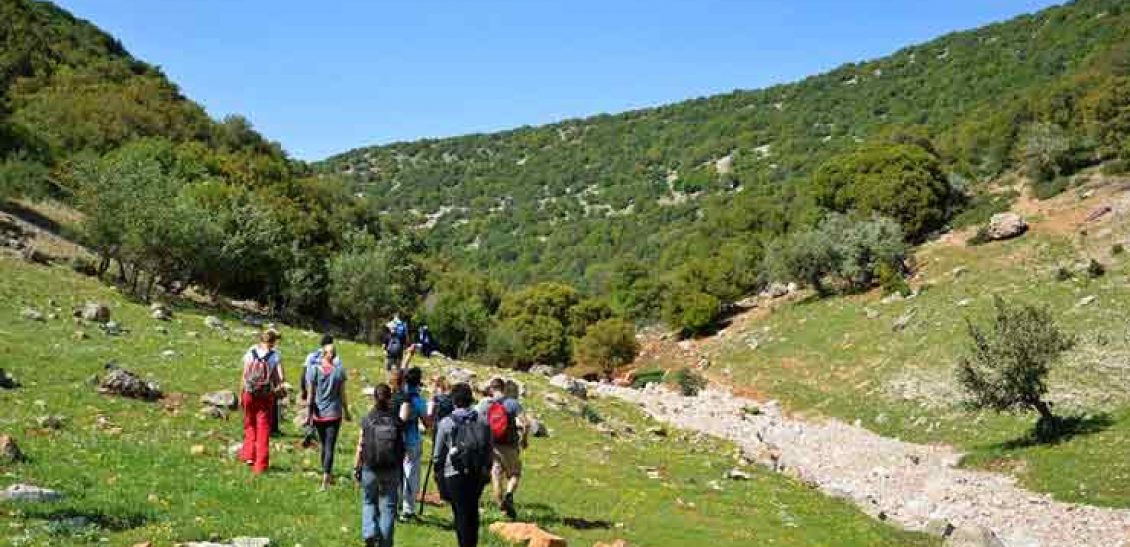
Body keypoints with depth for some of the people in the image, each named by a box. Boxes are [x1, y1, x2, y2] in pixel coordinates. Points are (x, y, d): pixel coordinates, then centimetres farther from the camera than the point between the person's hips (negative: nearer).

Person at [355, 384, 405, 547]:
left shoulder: (367, 420, -7)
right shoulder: (396, 421, -5)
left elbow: (361, 447, -5)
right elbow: (402, 446, -2)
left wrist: (356, 468, 5)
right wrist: (400, 465, 10)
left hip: (370, 469, 0)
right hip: (392, 471, 0)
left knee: (369, 502, 20)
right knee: (388, 506, 10)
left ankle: (369, 533, 1)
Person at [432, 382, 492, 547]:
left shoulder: (446, 423, -6)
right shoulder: (483, 422, 2)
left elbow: (438, 453, 0)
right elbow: (489, 450, 7)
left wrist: (438, 472, 13)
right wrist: (487, 469, 17)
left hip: (454, 474, -3)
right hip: (478, 474, 3)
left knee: (461, 513, 3)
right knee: (473, 511, 17)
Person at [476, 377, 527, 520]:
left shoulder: (483, 405, 1)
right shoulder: (512, 403, -5)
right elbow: (524, 424, -11)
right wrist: (524, 439, 5)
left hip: (490, 446, 2)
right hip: (509, 446, -2)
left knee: (495, 476, 11)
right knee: (514, 474, 14)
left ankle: (503, 507, 12)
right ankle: (509, 494, -14)